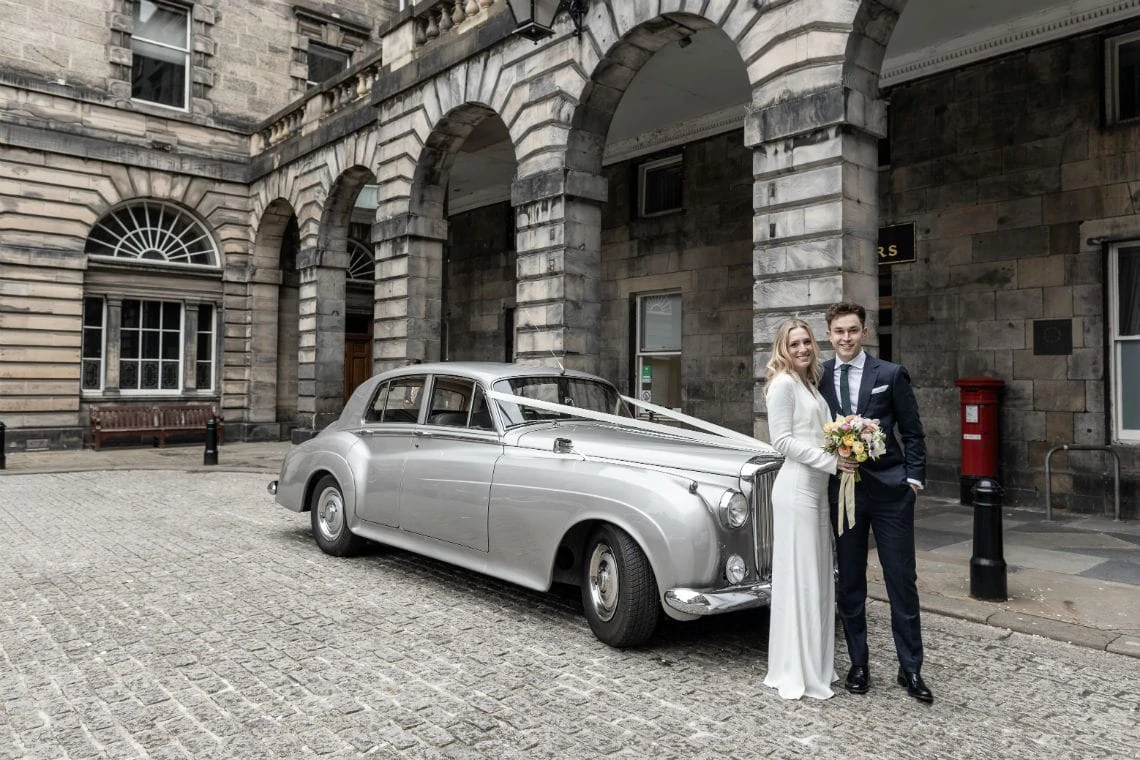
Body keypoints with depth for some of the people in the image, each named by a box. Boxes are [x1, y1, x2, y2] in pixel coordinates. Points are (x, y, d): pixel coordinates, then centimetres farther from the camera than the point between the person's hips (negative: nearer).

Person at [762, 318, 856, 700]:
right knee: (798, 578, -4)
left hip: (818, 488, 9)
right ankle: (794, 672, 6)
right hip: (797, 487, -9)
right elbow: (783, 440, -14)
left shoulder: (811, 384, 17)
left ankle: (816, 664, 23)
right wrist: (830, 460, -18)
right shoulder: (783, 384, -8)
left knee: (818, 577, 13)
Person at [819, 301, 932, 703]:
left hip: (890, 489, -1)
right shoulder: (817, 377, 4)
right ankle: (858, 664, 24)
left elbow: (912, 432, 3)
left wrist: (913, 478, -4)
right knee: (849, 583, 9)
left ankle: (910, 669, 19)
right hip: (842, 490, 2)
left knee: (902, 580, 5)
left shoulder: (891, 374, 0)